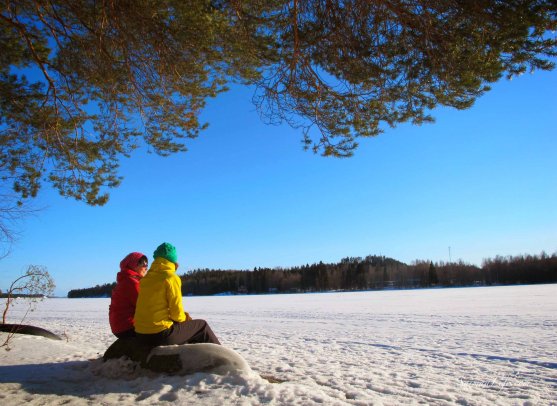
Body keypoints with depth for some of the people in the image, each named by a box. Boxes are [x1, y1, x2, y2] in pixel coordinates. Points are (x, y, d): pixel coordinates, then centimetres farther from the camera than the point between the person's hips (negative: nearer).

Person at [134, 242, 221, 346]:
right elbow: (176, 311, -13)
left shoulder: (146, 278, 11)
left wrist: (182, 315, 14)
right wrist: (183, 318, 9)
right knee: (202, 326, 11)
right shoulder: (172, 278, -12)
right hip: (160, 335, -8)